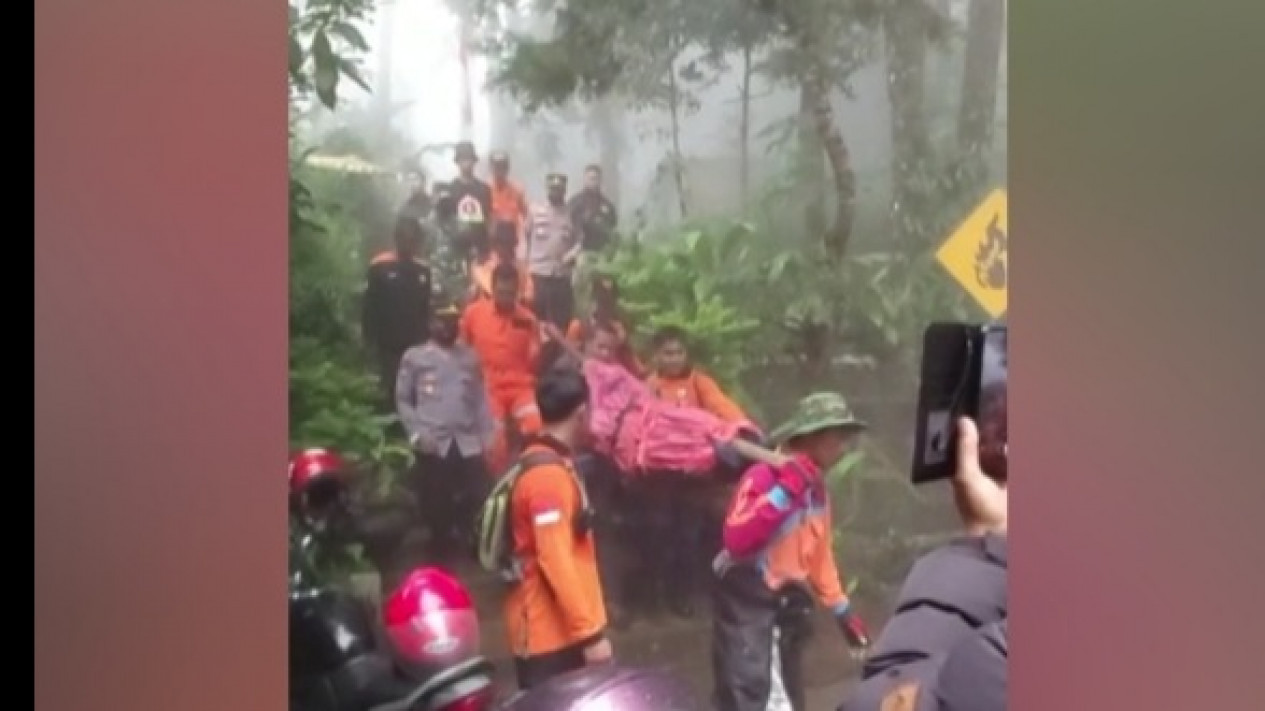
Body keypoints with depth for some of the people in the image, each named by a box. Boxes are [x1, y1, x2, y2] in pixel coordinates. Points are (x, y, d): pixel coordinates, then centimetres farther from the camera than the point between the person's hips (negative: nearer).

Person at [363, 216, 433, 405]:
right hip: (389, 347, -3)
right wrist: (371, 341, -6)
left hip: (417, 347, 3)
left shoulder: (423, 269, 5)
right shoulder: (380, 266, -6)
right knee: (393, 395, 2)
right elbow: (369, 308, -3)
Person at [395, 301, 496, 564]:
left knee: (478, 499, -7)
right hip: (433, 445, -2)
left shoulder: (470, 356, 16)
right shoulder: (414, 357, 7)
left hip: (469, 443, 2)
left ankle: (472, 546, 9)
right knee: (436, 504, -1)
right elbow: (403, 400, 6)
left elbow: (481, 399, 14)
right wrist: (416, 434, -6)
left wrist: (487, 438, 6)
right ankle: (442, 552, 12)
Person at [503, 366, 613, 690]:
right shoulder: (549, 474, -20)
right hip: (551, 633, -10)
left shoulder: (546, 464, 12)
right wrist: (591, 633, -24)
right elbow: (555, 562, -25)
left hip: (561, 627, 10)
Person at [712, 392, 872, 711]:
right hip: (746, 599, -8)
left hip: (790, 600, 9)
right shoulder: (765, 476, -19)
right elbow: (736, 540, -33)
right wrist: (786, 491, -34)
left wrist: (841, 609, 18)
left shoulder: (817, 488, 8)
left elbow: (819, 553, 18)